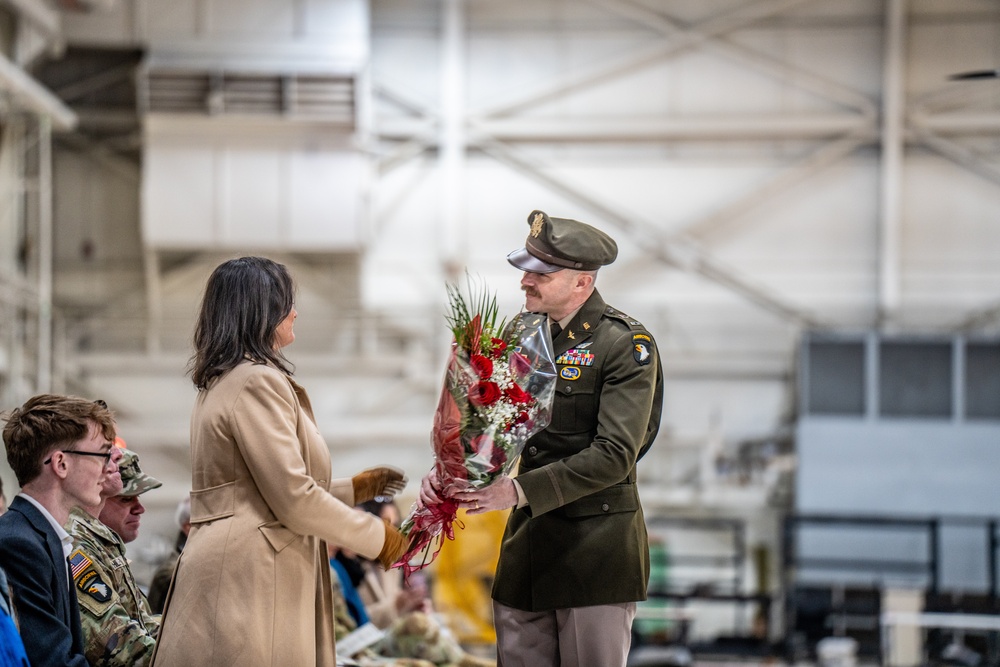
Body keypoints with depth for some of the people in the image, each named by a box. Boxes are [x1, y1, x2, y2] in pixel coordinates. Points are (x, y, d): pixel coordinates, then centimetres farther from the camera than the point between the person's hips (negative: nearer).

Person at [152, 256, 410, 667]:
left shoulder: (221, 382, 19)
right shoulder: (257, 382, -12)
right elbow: (294, 499, -16)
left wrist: (353, 489, 26)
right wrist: (377, 536, -4)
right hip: (249, 582, -10)